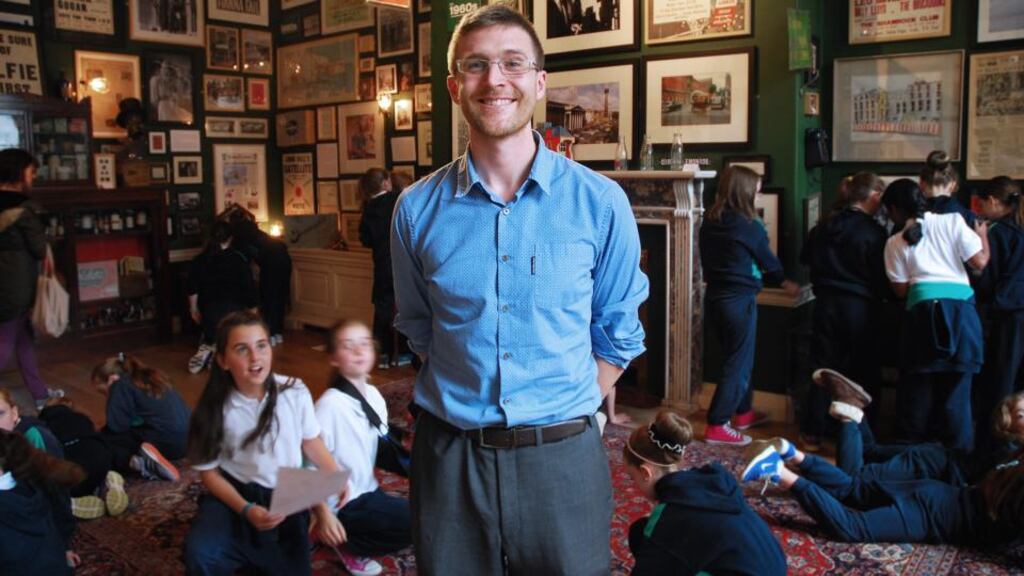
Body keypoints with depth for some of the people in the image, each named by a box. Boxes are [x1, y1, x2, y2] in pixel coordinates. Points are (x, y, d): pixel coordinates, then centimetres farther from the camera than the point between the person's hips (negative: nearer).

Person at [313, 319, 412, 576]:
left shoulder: (374, 395, 1)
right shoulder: (330, 404, -23)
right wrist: (324, 516, -21)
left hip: (369, 491, 8)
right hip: (345, 505, -8)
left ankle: (353, 539, 14)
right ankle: (351, 546, 3)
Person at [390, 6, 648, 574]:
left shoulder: (600, 202, -5)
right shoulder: (417, 208, -2)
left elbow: (617, 334, 5)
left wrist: (565, 408, 2)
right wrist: (464, 403, 7)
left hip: (562, 457, -1)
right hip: (449, 455, 1)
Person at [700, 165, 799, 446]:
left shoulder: (710, 222, 5)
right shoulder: (749, 226, -15)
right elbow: (768, 261, -1)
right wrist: (784, 283, 21)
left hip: (716, 297, 7)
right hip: (739, 301, -7)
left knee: (736, 358, 21)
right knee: (739, 363, 2)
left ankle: (743, 413, 35)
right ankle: (717, 426, 3)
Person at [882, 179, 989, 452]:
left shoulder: (895, 243, 9)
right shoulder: (952, 221, 6)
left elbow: (900, 289, 8)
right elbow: (980, 262, 3)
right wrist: (983, 235, 21)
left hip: (921, 310, 0)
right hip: (959, 306, 0)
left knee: (917, 387, 11)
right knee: (956, 388, 4)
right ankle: (958, 455, 9)